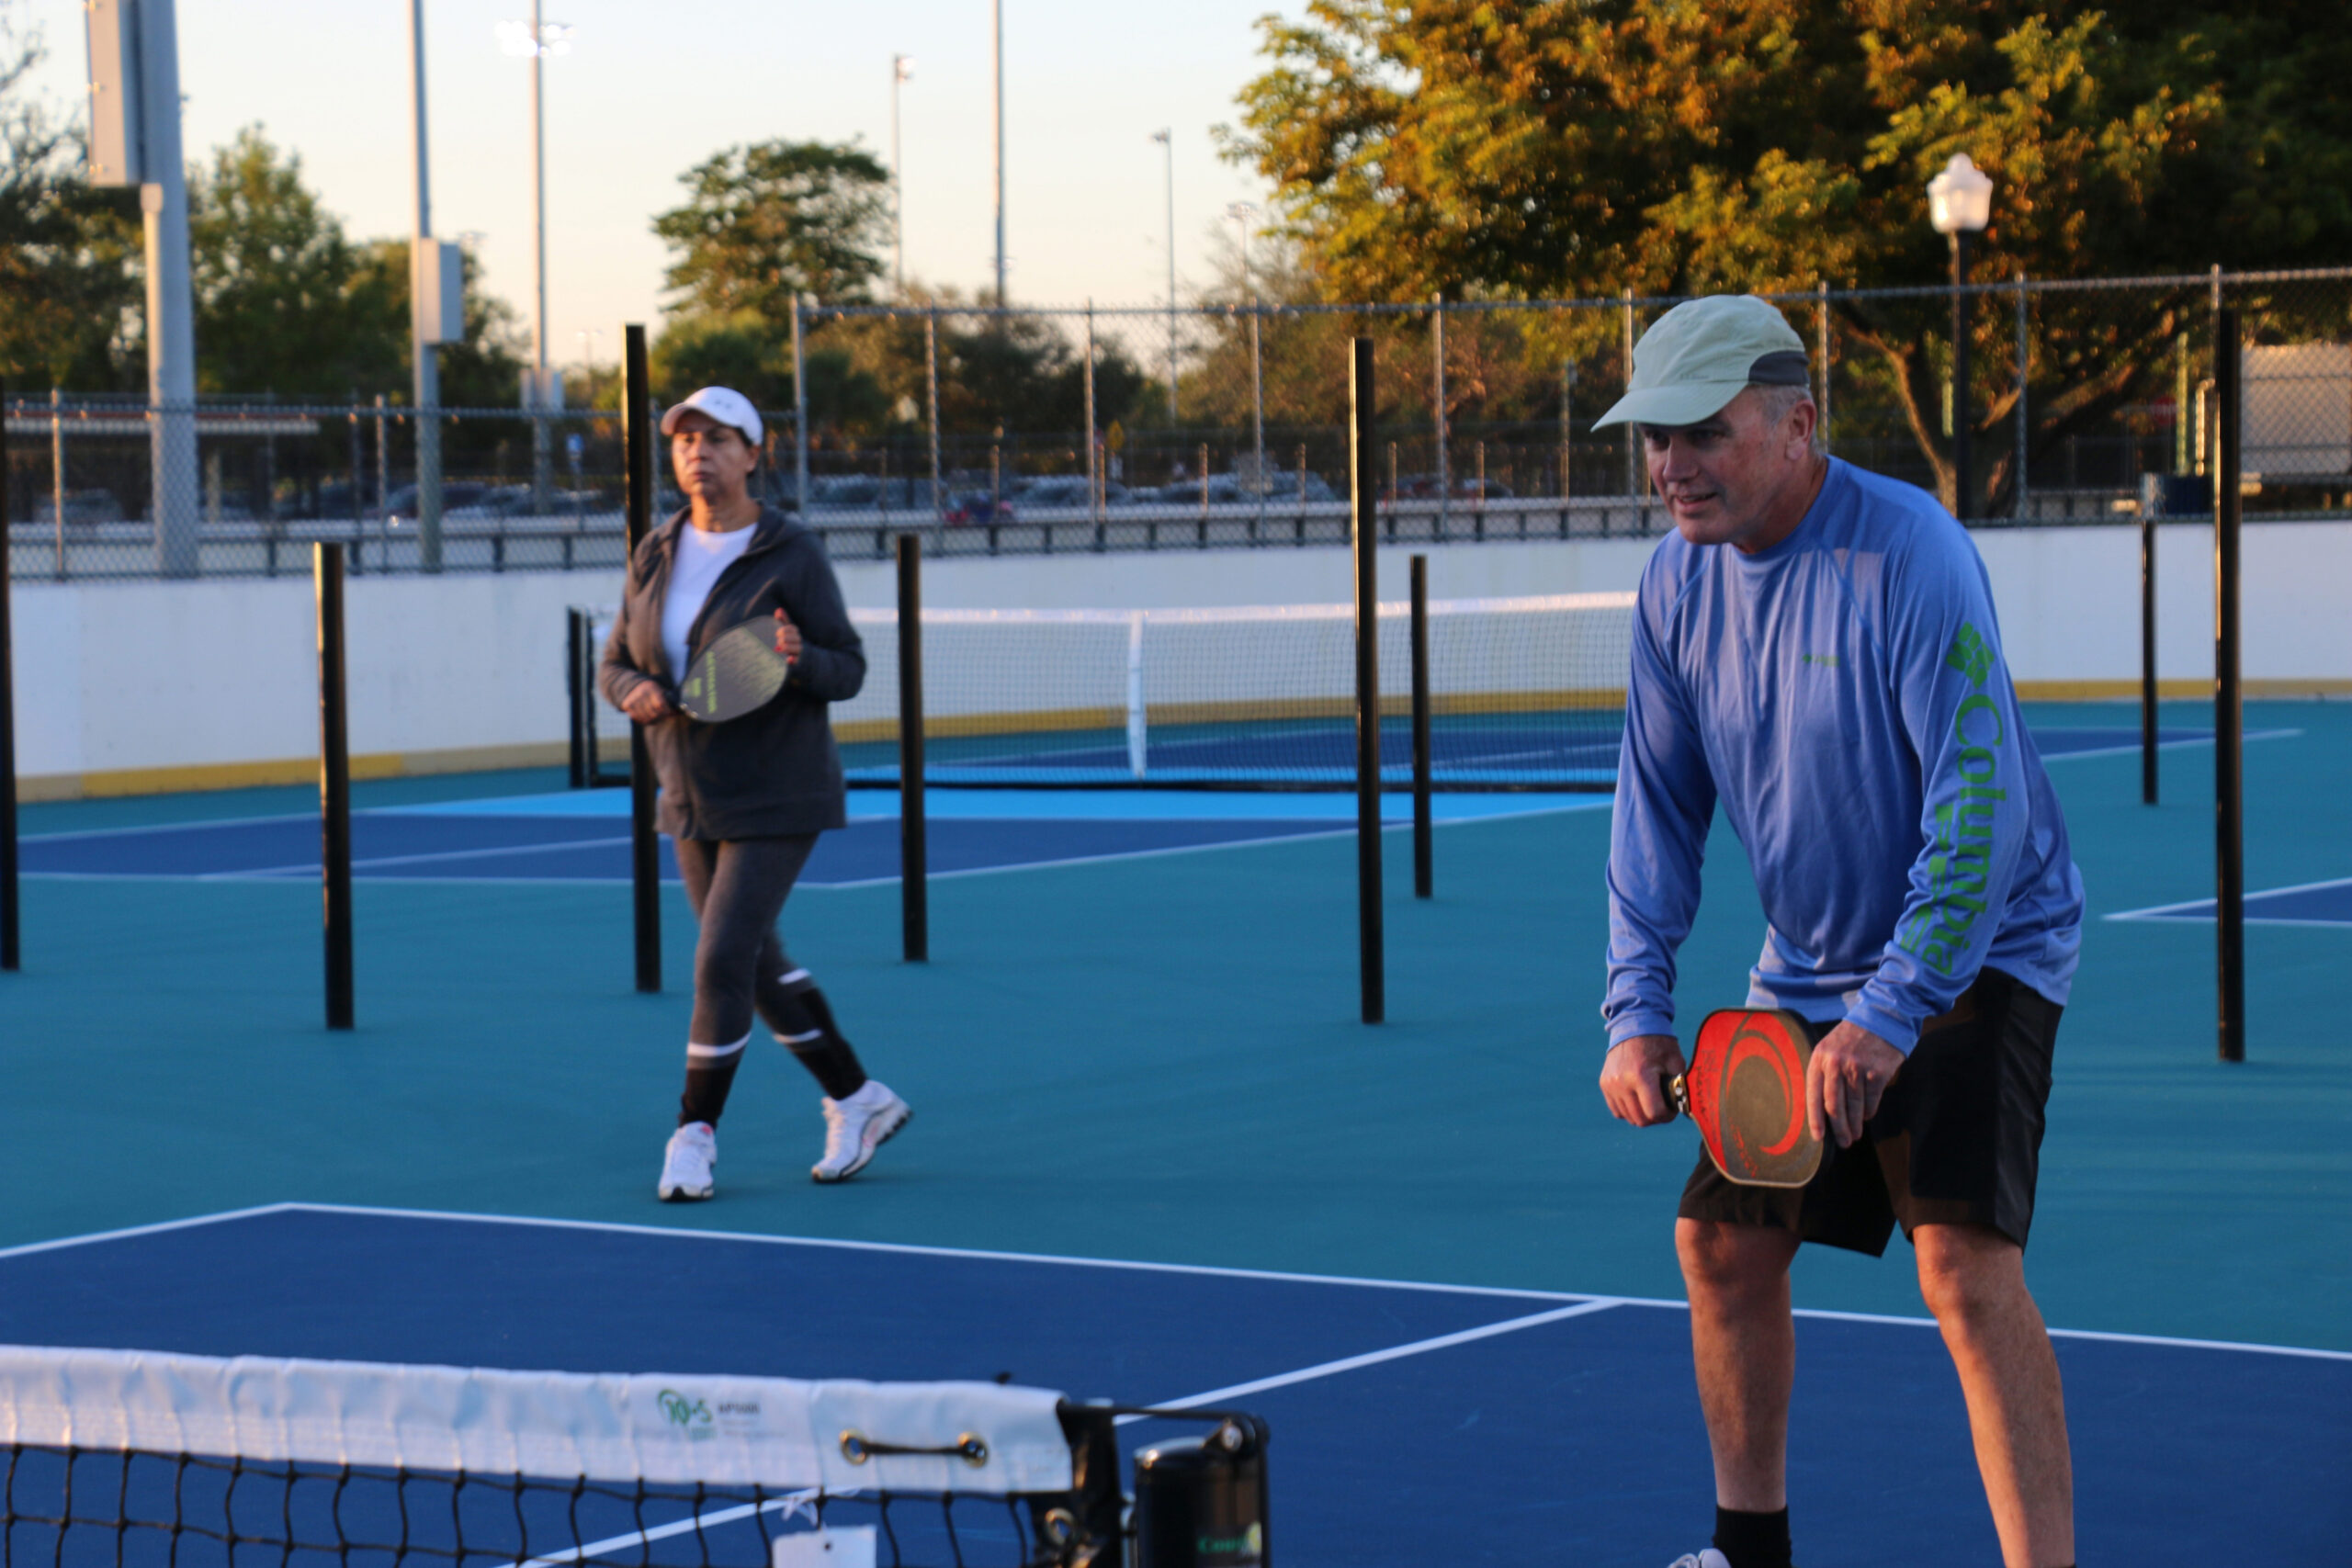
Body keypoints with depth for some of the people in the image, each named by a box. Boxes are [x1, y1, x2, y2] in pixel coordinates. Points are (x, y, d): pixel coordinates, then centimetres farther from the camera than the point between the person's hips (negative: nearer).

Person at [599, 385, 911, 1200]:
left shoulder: (794, 556, -12)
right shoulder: (656, 555, 4)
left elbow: (848, 671, -8)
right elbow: (615, 665, 9)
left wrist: (801, 659, -30)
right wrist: (636, 693, -14)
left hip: (777, 800, -7)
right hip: (692, 797, 7)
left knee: (722, 960, -12)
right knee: (755, 959, 15)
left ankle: (694, 1136, 1)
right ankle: (859, 1101, 31)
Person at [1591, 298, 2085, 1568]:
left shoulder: (1908, 556, -24)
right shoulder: (1677, 581, -2)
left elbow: (1980, 800, -28)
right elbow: (1657, 807, 7)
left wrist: (1893, 1012, -32)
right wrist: (1637, 1008, -3)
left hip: (1972, 953, -7)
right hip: (1804, 972, 7)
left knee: (1963, 1260, -21)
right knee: (1723, 1242, 9)